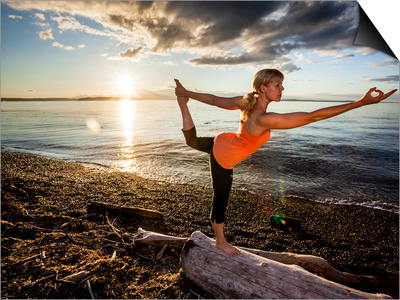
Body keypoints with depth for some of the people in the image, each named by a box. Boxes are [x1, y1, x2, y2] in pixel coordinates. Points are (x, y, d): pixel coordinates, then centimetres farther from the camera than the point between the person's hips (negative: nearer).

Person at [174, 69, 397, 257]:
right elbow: (313, 117, -42)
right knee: (221, 201, 12)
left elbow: (214, 100, -3)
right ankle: (221, 241, 33)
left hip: (221, 142, 7)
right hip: (223, 160, -7)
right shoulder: (264, 119, -39)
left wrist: (187, 93, 12)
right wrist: (361, 102, -40)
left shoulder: (246, 102, -13)